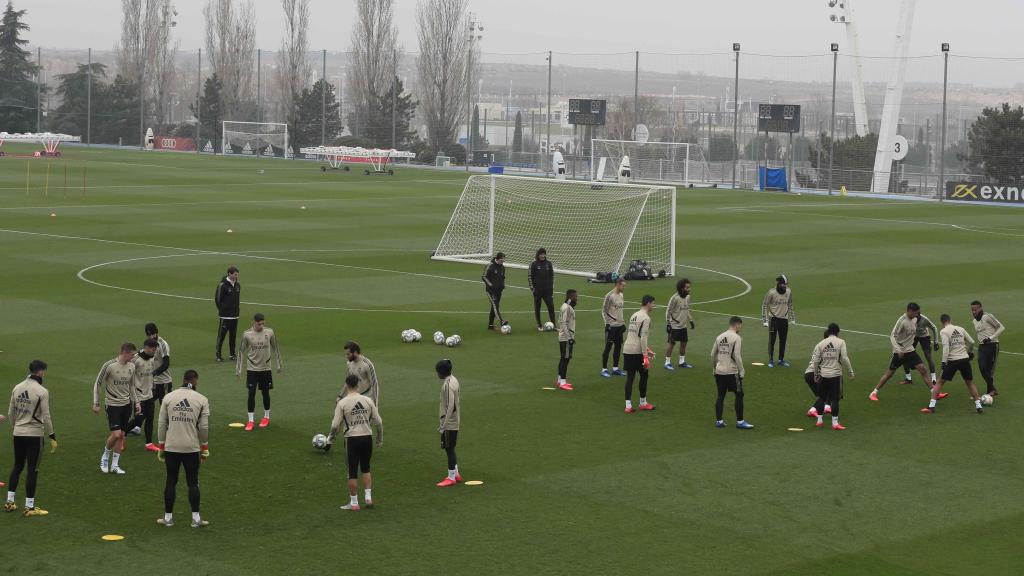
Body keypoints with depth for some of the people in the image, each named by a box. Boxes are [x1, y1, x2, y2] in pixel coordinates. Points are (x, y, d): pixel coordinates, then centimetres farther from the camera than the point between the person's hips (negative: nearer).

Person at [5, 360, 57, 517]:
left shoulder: (17, 388, 4)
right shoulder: (42, 391, -14)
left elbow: (11, 413, 11)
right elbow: (46, 417, -13)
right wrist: (52, 437, -5)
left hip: (18, 434, 6)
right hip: (34, 435, -6)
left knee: (17, 466, 19)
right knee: (32, 470, 1)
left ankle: (9, 502, 21)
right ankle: (29, 507, 4)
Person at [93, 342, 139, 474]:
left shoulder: (131, 366, 4)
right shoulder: (109, 366, -14)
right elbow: (97, 384, -5)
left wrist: (136, 402, 14)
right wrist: (95, 403, -7)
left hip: (126, 404, 6)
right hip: (113, 404, -6)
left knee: (121, 435, 6)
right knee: (116, 434, -14)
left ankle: (114, 465, 15)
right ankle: (105, 457, 12)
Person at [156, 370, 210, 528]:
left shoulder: (168, 398, 1)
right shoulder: (202, 399, -3)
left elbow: (162, 424, 2)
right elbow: (204, 427, -3)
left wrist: (161, 447, 10)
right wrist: (205, 448, 7)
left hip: (171, 447, 1)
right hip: (192, 448, -1)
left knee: (171, 482, 10)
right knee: (193, 482, 7)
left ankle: (168, 517, 16)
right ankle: (196, 518, 8)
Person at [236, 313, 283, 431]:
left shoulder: (269, 332, -6)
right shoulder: (247, 335, -10)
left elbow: (275, 348, 8)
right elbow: (241, 351, 0)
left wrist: (279, 364, 10)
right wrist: (238, 369, 0)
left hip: (266, 368, 1)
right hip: (252, 368, -1)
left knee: (265, 393, 10)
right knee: (251, 394, -4)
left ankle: (266, 417, 27)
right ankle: (250, 420, 3)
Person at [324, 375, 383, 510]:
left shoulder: (342, 403, -8)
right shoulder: (368, 401, 1)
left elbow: (335, 425, -9)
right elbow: (378, 422, 3)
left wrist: (329, 441, 4)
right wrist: (380, 439, 15)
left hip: (352, 439, -3)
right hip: (367, 438, 3)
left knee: (352, 472, 6)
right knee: (366, 469, 20)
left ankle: (353, 503, 12)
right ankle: (368, 497, 14)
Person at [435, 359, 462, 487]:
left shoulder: (448, 385, -21)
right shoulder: (453, 380, 9)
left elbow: (450, 407, -25)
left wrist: (444, 425, -23)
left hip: (449, 424, -10)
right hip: (454, 422, 10)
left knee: (449, 449, -1)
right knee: (450, 449, 18)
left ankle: (451, 478, 6)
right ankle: (456, 474, 25)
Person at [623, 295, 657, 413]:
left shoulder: (634, 315, 18)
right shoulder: (645, 317, -10)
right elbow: (643, 337, -18)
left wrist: (646, 349, 32)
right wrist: (645, 355, -19)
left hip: (627, 350, 8)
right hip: (637, 351, -8)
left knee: (629, 377, 7)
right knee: (644, 375, 9)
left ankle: (628, 405, 3)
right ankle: (643, 403, 18)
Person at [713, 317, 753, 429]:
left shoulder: (720, 337, 9)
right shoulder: (737, 338, -11)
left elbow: (713, 354, 13)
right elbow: (737, 356, -16)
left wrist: (714, 367, 25)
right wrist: (741, 371, -9)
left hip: (719, 371, 6)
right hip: (732, 372, -6)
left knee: (721, 396, 12)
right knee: (739, 395, 4)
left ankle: (719, 421, 14)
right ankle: (740, 421, 5)